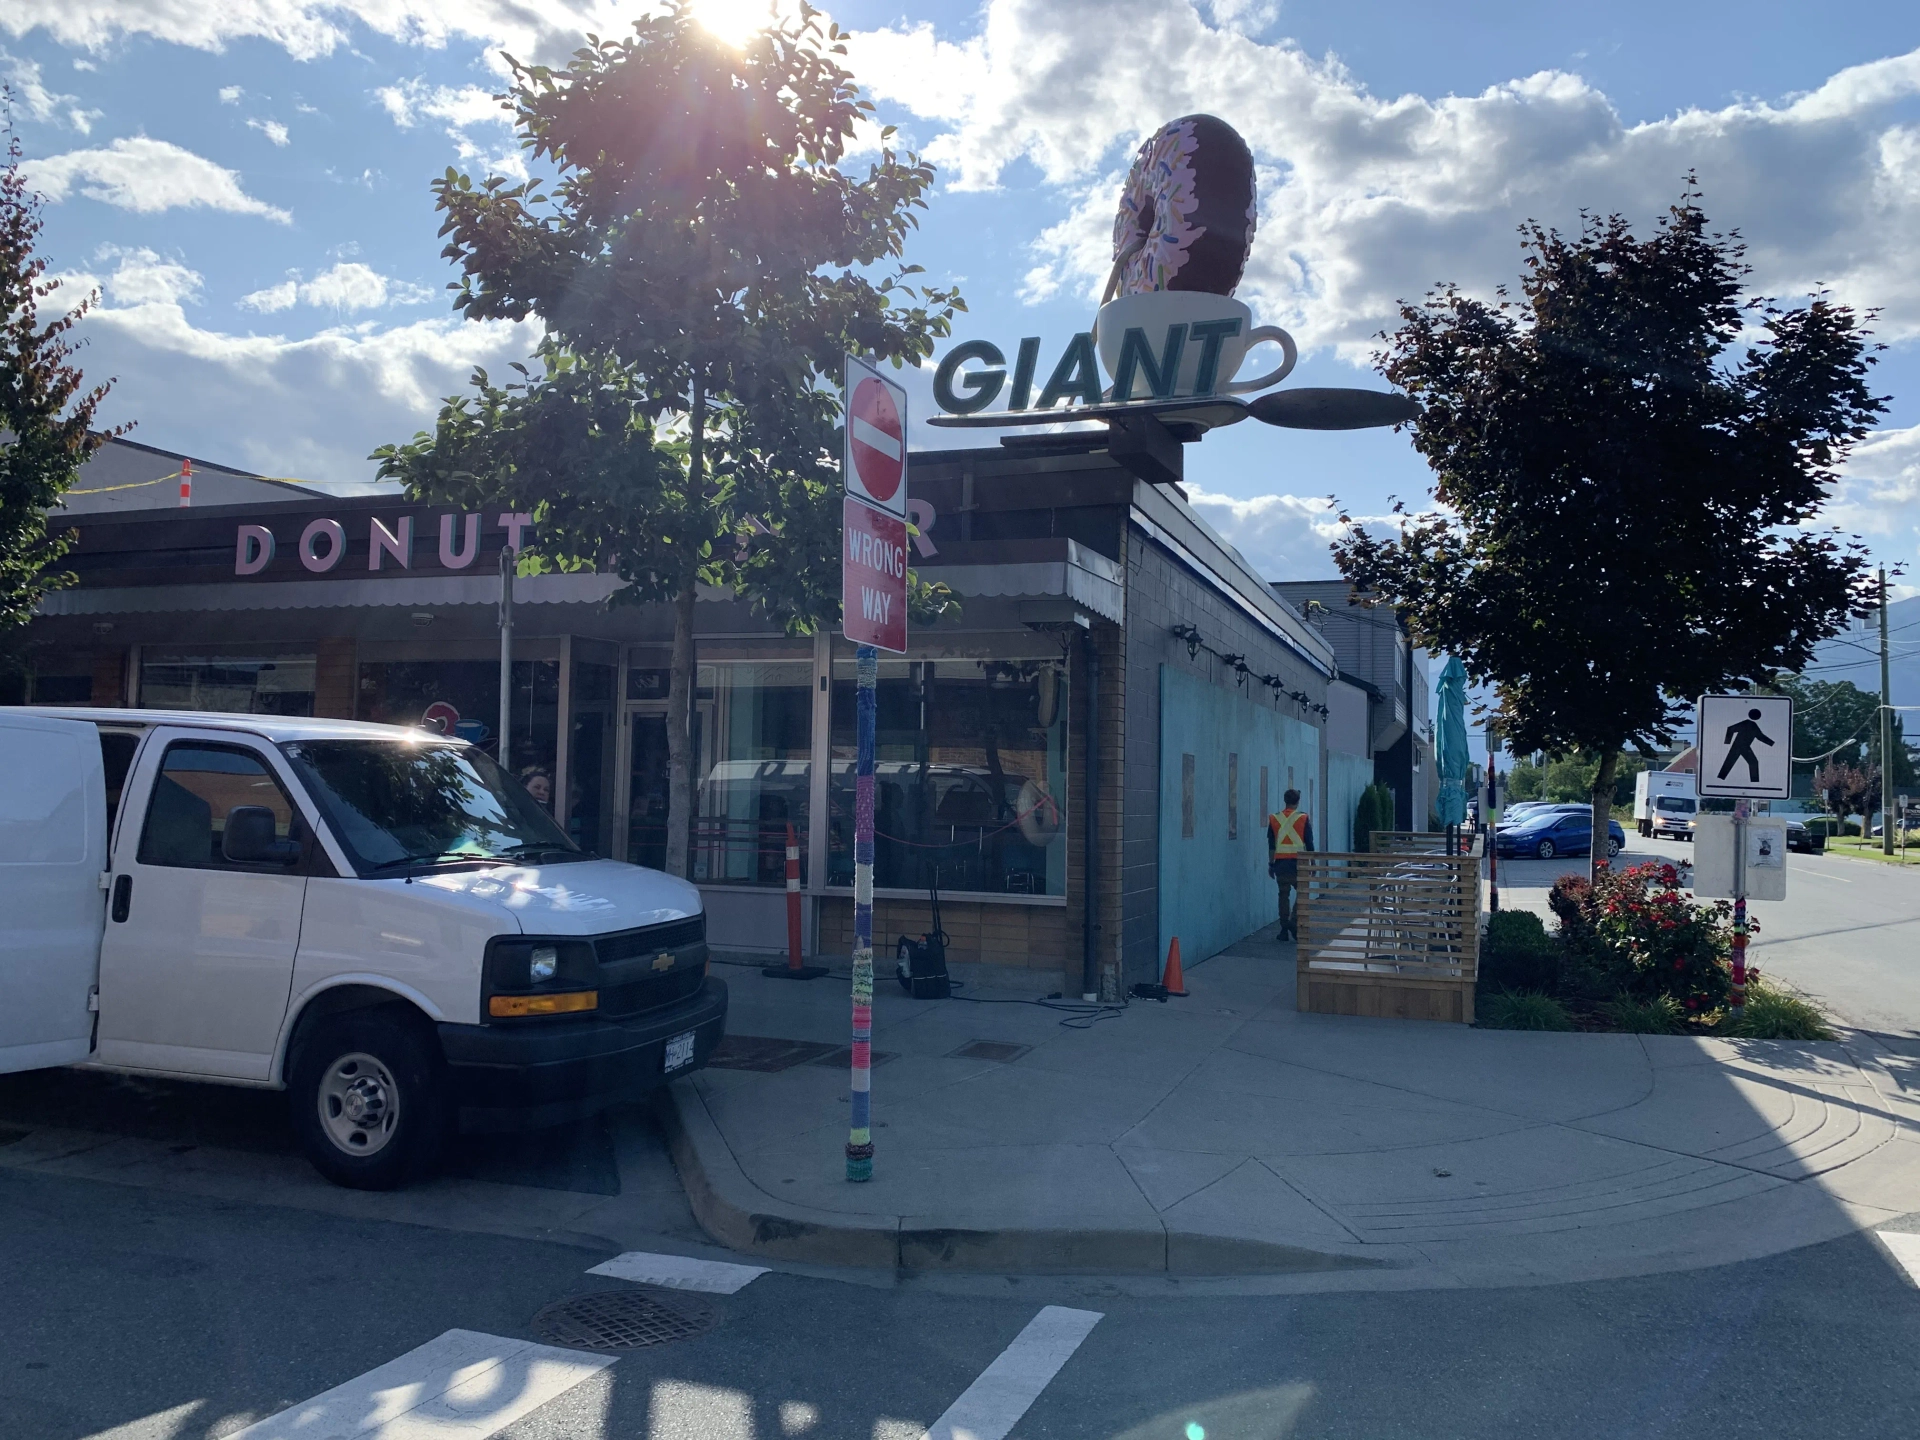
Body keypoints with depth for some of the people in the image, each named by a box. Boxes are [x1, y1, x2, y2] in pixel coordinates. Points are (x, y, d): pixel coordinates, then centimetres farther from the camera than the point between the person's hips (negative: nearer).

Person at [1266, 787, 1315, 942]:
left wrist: (1271, 864, 13)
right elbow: (1309, 843, 0)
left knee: (1284, 895, 8)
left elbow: (1271, 844, 6)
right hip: (1298, 861, -3)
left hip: (1280, 862, 3)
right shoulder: (1304, 818, -3)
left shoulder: (1274, 819, 5)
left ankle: (1284, 929, 8)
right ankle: (1294, 923, -9)